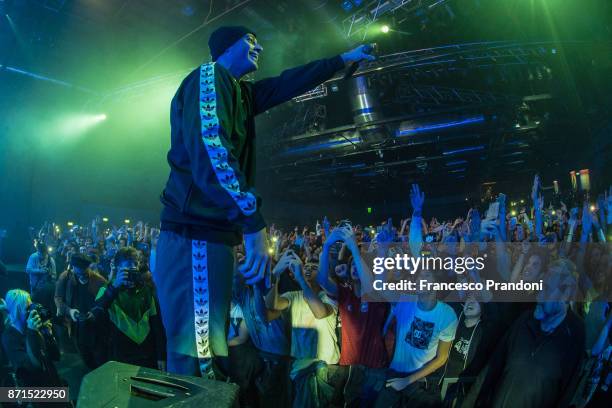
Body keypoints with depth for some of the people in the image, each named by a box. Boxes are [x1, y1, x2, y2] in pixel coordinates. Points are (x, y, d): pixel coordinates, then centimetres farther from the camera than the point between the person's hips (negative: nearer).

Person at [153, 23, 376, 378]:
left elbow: (289, 84, 34)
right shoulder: (208, 75, -5)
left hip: (216, 234, 10)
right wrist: (253, 222, -24)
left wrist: (342, 60, 43)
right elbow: (210, 150, -20)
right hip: (197, 235, -10)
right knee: (194, 364, -8)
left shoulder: (241, 92, 22)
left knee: (209, 355, 14)